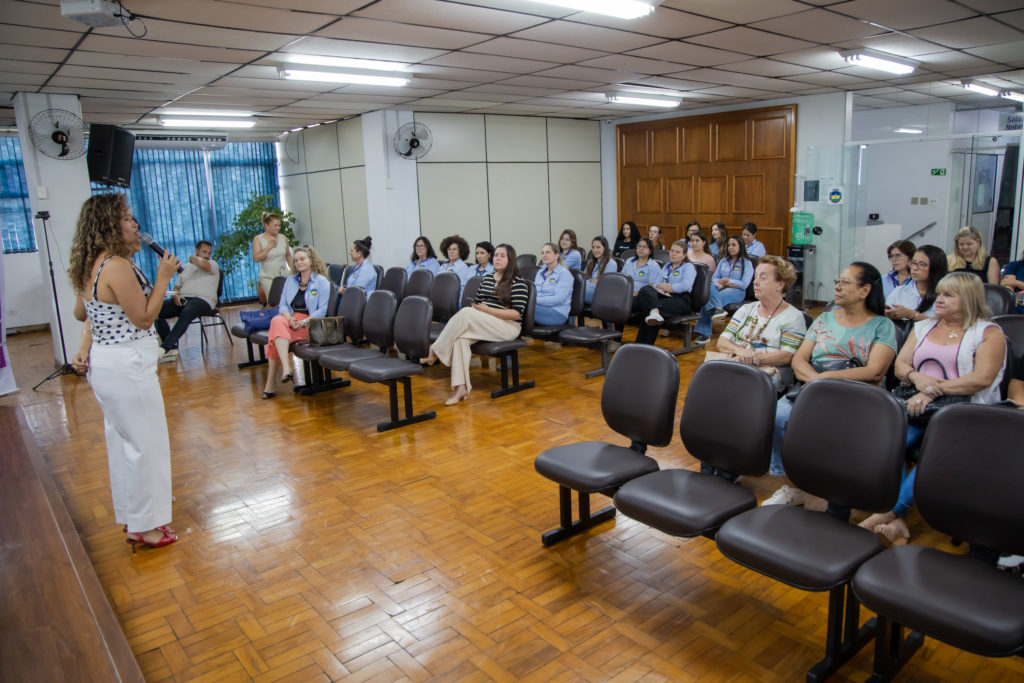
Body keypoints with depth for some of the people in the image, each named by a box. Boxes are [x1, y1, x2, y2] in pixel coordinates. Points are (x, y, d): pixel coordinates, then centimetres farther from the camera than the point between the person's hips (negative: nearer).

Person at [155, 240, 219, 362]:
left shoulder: (213, 265, 10)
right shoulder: (186, 268, 26)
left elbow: (202, 263, -16)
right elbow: (176, 288, 24)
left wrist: (192, 258, 6)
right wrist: (175, 296, 0)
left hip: (203, 300, -6)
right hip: (182, 300, 6)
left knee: (186, 313, -40)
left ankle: (164, 348, -43)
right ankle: (172, 348, -23)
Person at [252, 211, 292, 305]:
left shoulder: (283, 238, 7)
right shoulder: (258, 239, 0)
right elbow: (256, 258, -9)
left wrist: (293, 270, 13)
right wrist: (268, 247, -13)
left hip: (284, 275, 3)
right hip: (268, 277, -3)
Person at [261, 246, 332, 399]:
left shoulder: (322, 281, 4)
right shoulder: (290, 280, 21)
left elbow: (322, 310, -4)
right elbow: (283, 304, 13)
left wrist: (303, 322, -18)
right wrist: (289, 318, -9)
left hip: (310, 324, -4)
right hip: (291, 319, 4)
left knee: (275, 334, -30)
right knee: (277, 322, -32)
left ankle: (271, 382, -29)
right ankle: (286, 368, -41)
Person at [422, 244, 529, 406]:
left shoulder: (518, 283, -1)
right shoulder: (487, 279, 20)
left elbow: (517, 314, -10)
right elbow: (477, 302, 25)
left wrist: (487, 310, -15)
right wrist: (476, 308, 0)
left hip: (508, 326, -6)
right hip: (482, 325, 6)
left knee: (466, 312, -30)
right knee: (460, 337, -29)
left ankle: (435, 352, -23)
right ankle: (461, 387, -33)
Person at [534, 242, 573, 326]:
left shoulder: (564, 273, -1)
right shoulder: (540, 272, 22)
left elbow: (559, 298, -14)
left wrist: (536, 300, -22)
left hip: (557, 313, -6)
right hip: (540, 308, 6)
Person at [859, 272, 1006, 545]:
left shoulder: (989, 333, 8)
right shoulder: (923, 327, 23)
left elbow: (982, 379, -7)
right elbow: (900, 365, 15)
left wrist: (934, 390, -15)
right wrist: (917, 377, -9)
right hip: (918, 407, 4)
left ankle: (884, 515, -32)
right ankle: (897, 522, -31)